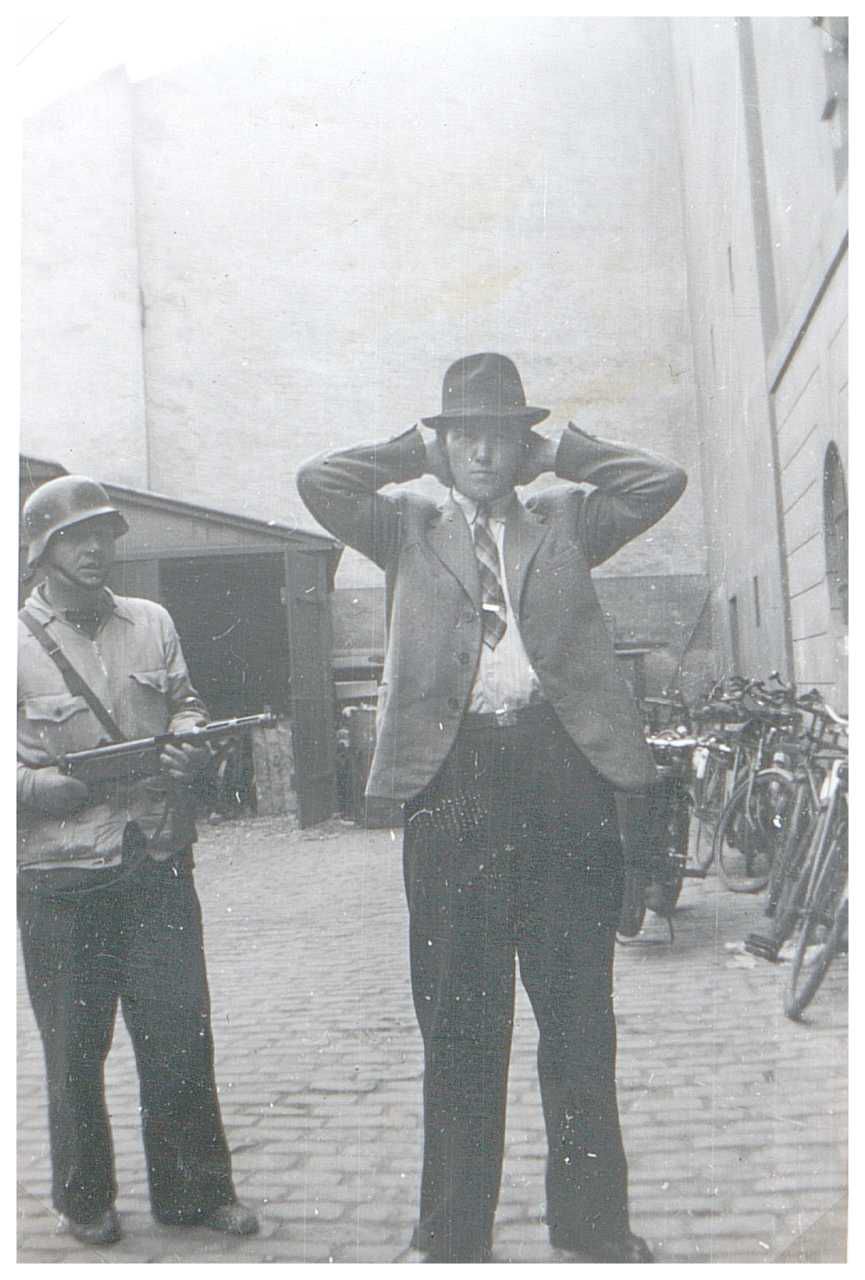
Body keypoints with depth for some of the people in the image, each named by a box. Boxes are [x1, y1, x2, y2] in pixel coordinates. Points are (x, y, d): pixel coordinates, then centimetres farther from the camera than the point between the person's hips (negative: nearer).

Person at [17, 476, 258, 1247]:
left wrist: (191, 742, -7)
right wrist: (88, 780, -18)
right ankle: (85, 1200, 27)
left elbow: (186, 705, 15)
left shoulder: (153, 624, 9)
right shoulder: (18, 646, -4)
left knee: (181, 1033, 7)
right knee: (75, 1051, 9)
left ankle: (196, 1190, 23)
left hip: (159, 866, 3)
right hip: (62, 880, -3)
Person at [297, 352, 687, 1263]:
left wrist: (557, 453, 10)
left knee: (579, 1015, 9)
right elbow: (319, 482, -2)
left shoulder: (565, 523, 14)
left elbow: (661, 481, 2)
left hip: (562, 775, 1)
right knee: (457, 1019, 6)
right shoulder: (409, 531, 12)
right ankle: (452, 1236, 18)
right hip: (453, 782, -1)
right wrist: (416, 452, 9)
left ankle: (594, 1222, 23)